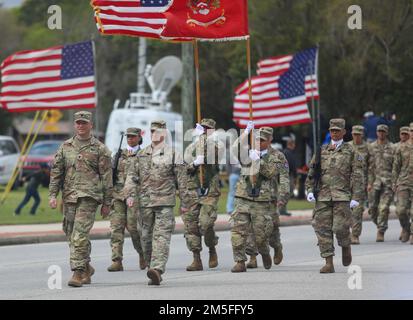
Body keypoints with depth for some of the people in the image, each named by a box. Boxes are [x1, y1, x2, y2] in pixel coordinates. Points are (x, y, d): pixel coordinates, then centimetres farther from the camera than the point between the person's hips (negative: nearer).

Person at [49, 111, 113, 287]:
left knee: (80, 235, -16)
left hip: (89, 196, -5)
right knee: (71, 235, 10)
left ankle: (78, 272, -16)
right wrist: (52, 195, 2)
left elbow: (106, 177, 3)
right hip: (69, 197, 5)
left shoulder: (99, 149, 3)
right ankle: (86, 269, 27)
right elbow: (56, 172, 12)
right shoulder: (65, 147, 13)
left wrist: (107, 203, 1)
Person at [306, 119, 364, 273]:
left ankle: (346, 246, 22)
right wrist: (310, 190, 3)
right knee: (323, 229, -4)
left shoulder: (350, 152, 5)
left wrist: (355, 197, -7)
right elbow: (311, 173, 16)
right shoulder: (321, 151, 14)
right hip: (323, 196, 3)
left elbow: (357, 176, 1)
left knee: (340, 227, -12)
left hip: (342, 196, -3)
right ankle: (328, 263, 0)